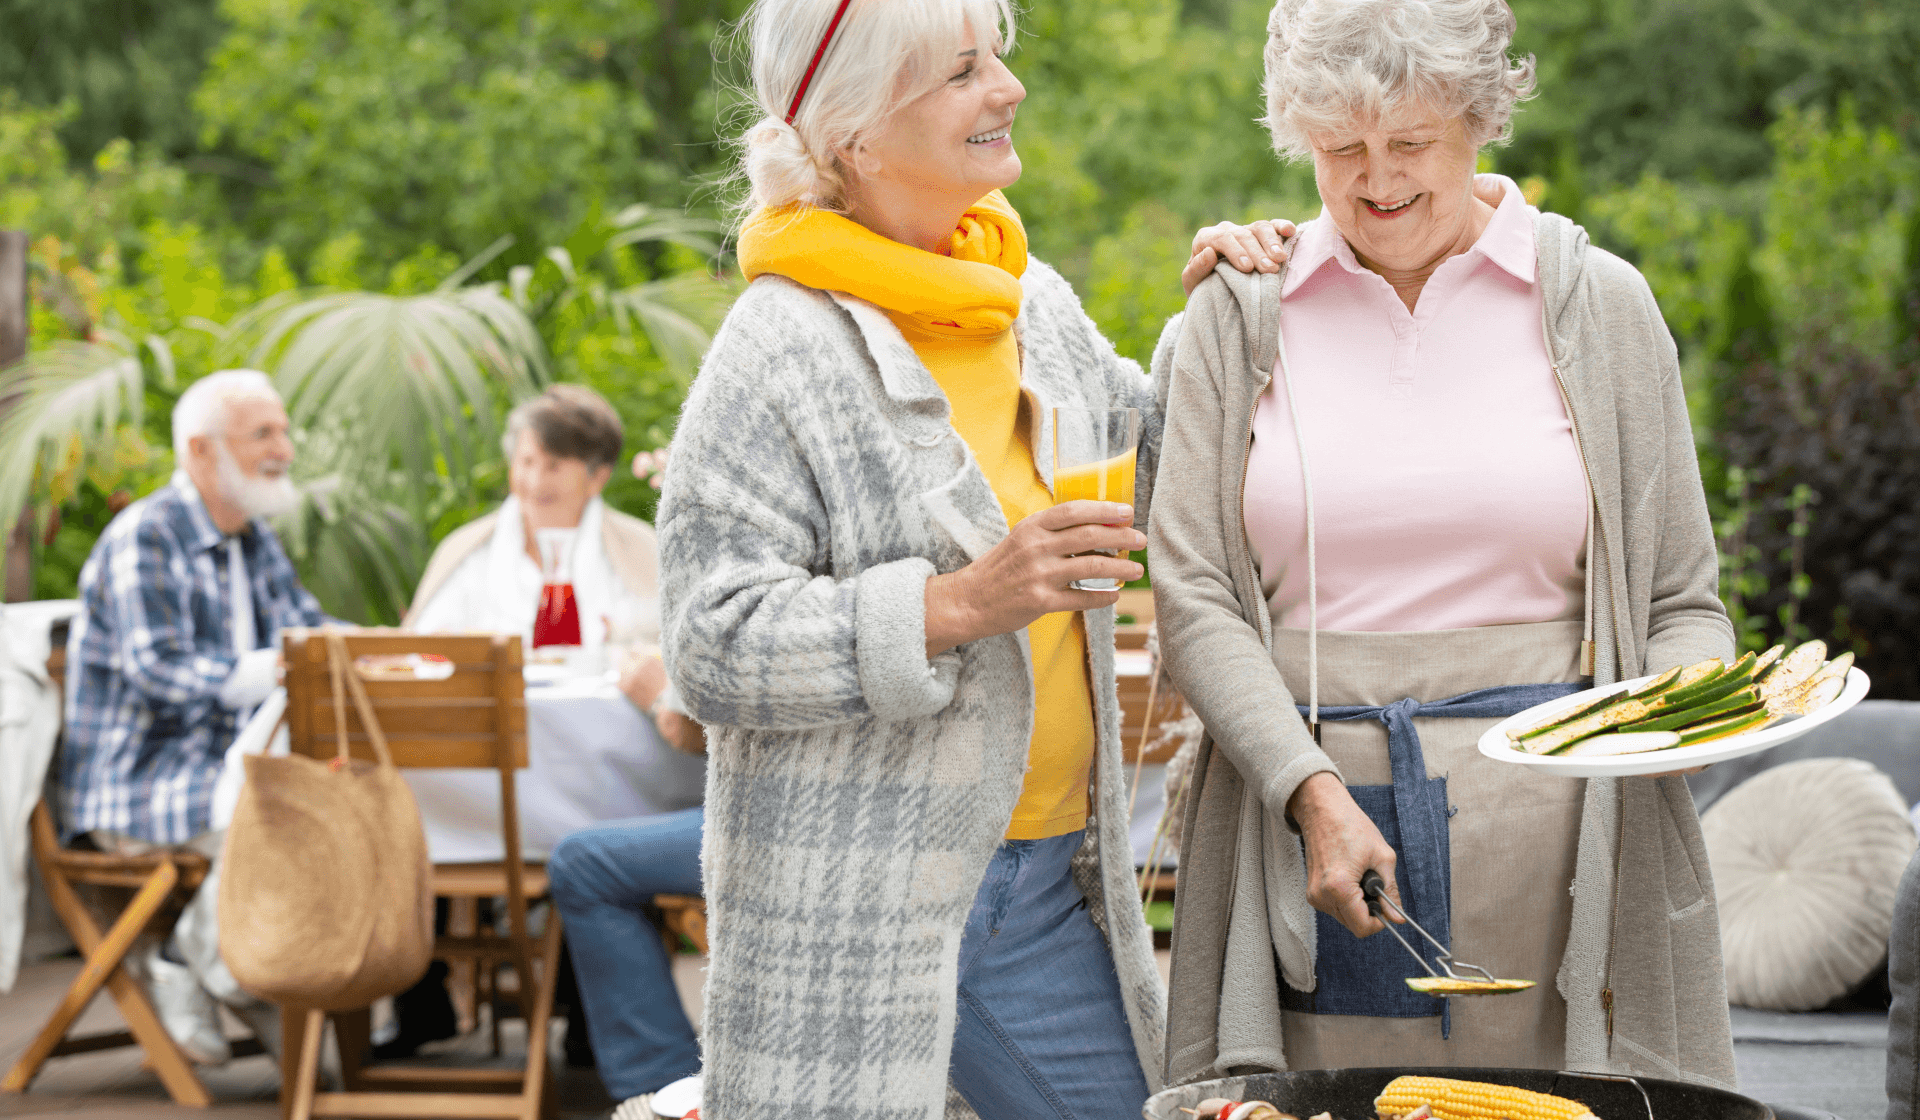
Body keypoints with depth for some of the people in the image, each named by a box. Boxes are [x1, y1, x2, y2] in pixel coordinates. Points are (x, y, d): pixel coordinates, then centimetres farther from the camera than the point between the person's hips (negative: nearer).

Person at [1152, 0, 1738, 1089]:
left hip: (1547, 826, 0)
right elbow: (1193, 596, 0)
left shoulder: (1600, 304, 7)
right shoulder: (1241, 316, 7)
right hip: (1303, 791, 0)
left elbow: (1681, 601, 10)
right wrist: (1315, 792, -13)